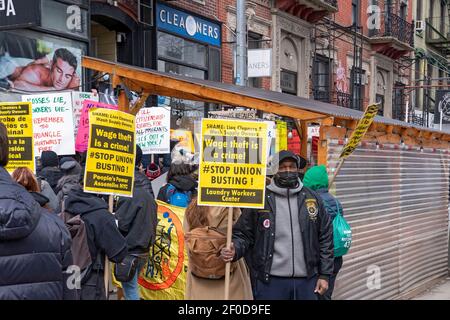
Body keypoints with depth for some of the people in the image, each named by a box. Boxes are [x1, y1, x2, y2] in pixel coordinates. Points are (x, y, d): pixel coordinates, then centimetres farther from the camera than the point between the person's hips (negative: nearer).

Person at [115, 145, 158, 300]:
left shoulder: (131, 191, -18)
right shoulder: (146, 189, 10)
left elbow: (121, 223, -17)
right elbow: (152, 220, 16)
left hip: (130, 250, -9)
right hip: (143, 249, 9)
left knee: (130, 290, -1)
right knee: (132, 286, 20)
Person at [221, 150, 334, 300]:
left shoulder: (312, 198, 7)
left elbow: (325, 238, 9)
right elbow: (243, 234, 2)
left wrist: (324, 275, 6)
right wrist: (234, 250, -19)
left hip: (307, 282, 3)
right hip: (270, 281, -2)